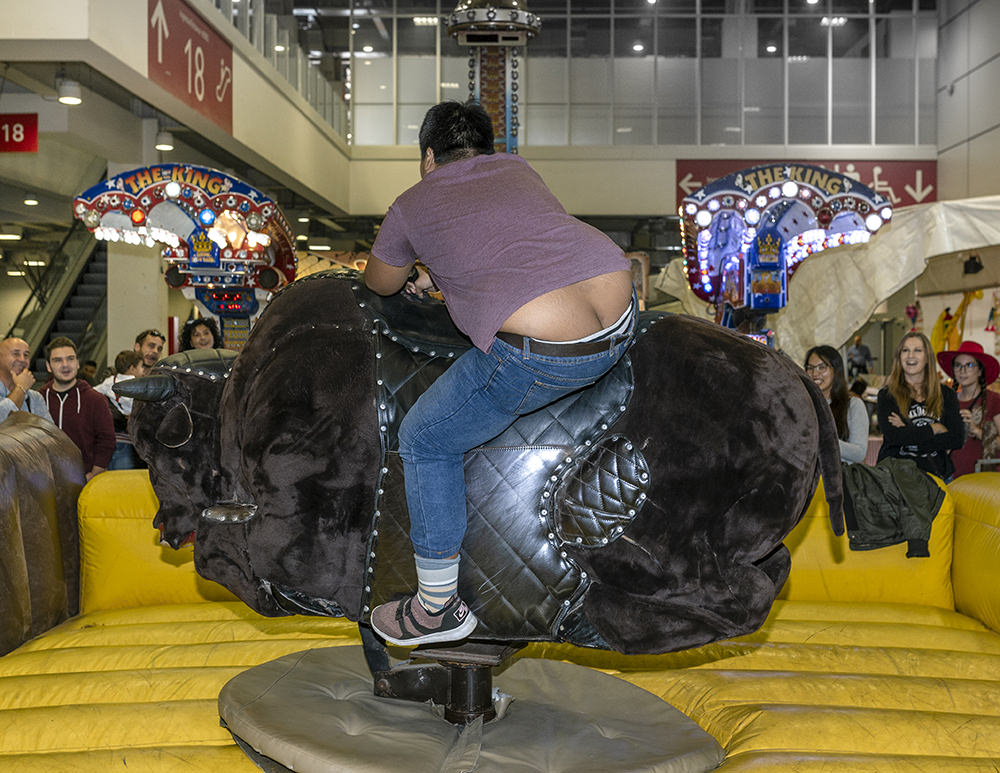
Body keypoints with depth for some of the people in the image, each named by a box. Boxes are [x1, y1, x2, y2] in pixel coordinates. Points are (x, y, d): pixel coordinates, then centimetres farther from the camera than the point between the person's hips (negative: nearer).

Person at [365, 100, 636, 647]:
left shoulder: (411, 207, 11)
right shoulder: (516, 168, 23)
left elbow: (378, 284, 28)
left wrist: (411, 267, 49)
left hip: (540, 358, -6)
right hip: (621, 320, 7)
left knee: (424, 440, 12)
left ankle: (438, 607, 21)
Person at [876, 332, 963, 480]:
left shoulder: (946, 395, 9)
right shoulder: (887, 395, 2)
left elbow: (957, 440, -2)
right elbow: (892, 436, -12)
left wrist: (908, 434, -9)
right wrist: (934, 429, -5)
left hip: (937, 473, 2)